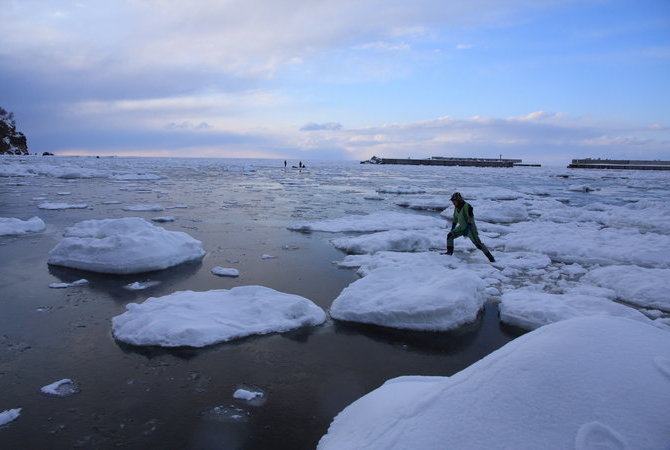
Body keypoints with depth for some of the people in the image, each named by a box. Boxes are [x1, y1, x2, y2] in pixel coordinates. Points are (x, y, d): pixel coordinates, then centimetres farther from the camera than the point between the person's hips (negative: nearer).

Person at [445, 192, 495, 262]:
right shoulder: (456, 207, 1)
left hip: (470, 228, -7)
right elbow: (455, 218, 13)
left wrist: (467, 229, -31)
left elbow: (471, 219, -25)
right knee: (450, 236, -3)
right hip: (462, 227, 7)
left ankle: (490, 256, 7)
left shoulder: (467, 206, -23)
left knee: (478, 244, -8)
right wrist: (452, 229, 16)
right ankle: (449, 252, 5)